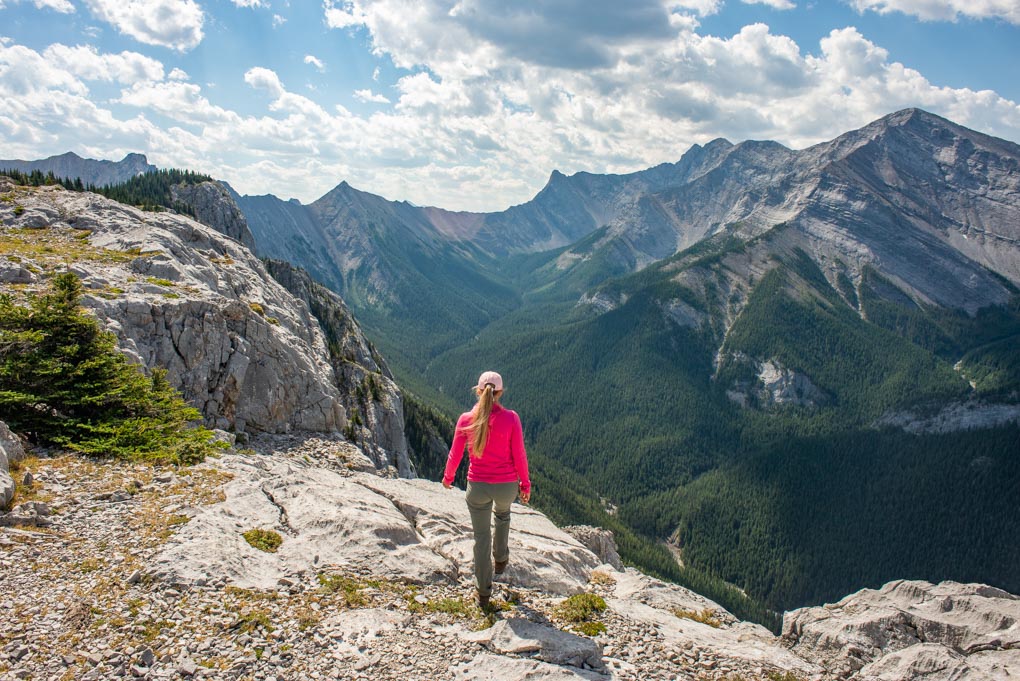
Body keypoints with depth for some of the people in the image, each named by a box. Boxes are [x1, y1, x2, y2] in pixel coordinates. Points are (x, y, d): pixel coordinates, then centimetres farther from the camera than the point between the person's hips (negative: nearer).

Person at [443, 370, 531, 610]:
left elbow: (455, 454, -1)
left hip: (477, 487, 0)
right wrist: (525, 484, 5)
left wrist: (448, 477, 18)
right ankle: (501, 558, 48)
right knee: (502, 512, 36)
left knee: (481, 537, 15)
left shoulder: (466, 419, -10)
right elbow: (519, 455, -9)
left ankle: (484, 592, 23)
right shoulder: (510, 418, -14)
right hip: (506, 486, 0)